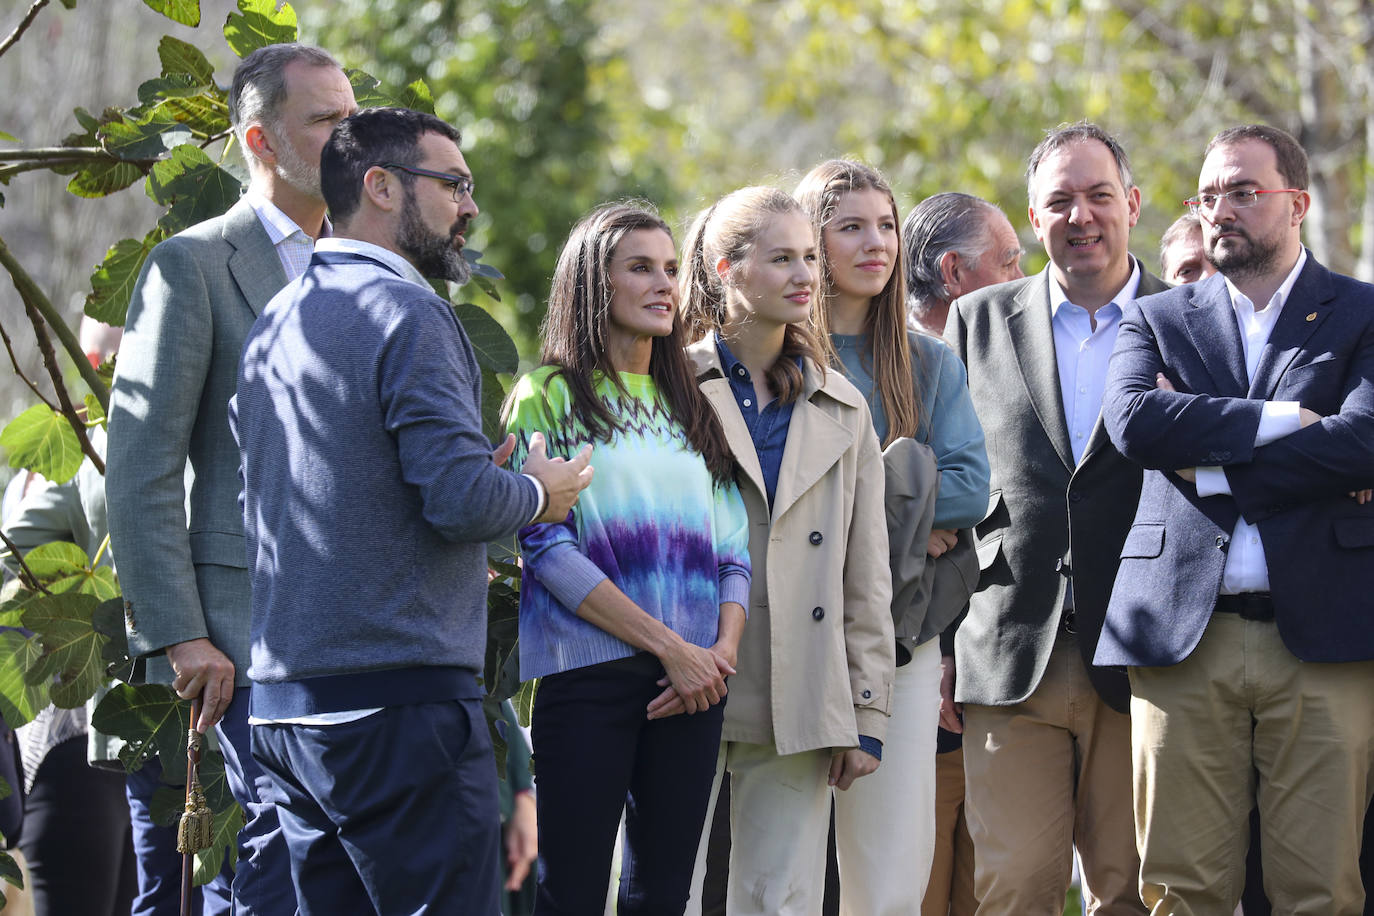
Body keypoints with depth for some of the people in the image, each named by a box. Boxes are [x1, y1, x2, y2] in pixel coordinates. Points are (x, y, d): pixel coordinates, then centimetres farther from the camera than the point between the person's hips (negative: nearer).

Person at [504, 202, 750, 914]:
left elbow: (732, 550, 14)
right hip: (591, 670, -5)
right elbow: (548, 547, -9)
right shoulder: (549, 397, 2)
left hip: (695, 679, 5)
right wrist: (670, 647, -13)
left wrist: (725, 649, -6)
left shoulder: (691, 408, 18)